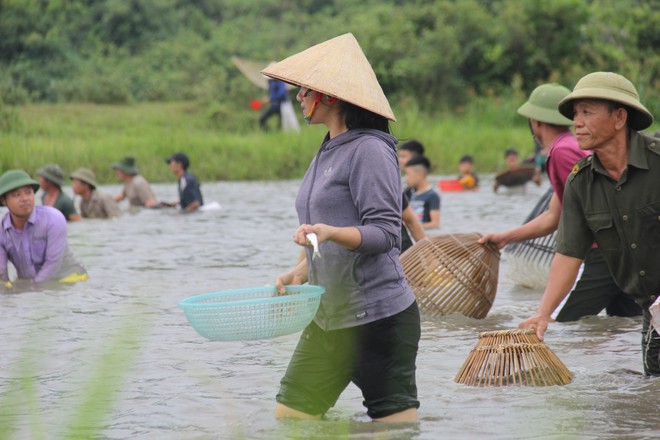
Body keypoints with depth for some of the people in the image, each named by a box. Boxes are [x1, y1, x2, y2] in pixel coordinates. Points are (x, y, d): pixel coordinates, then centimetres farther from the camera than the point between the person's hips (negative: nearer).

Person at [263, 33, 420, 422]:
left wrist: (330, 232, -34)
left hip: (380, 315, -9)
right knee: (290, 415, 6)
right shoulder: (327, 153, 16)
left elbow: (385, 232, -19)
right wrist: (300, 273, 10)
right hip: (329, 317, 9)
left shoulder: (370, 151, -12)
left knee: (396, 418, -4)